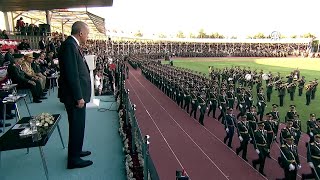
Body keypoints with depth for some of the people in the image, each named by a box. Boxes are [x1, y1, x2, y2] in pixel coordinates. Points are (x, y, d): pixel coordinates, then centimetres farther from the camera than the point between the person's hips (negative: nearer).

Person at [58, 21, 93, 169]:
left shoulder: (72, 45, 12)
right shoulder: (69, 45, -19)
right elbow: (72, 74, -23)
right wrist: (79, 97, -20)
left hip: (77, 94, 10)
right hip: (75, 96, -10)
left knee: (78, 125, 20)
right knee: (77, 126, 2)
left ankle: (76, 151, 37)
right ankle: (74, 159, 18)